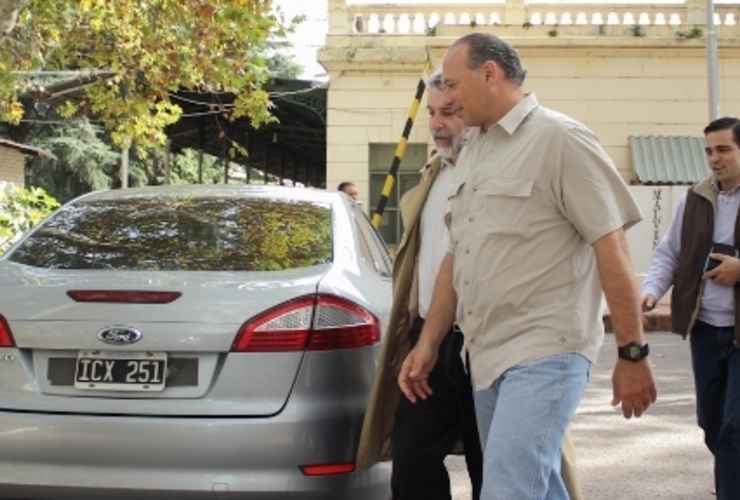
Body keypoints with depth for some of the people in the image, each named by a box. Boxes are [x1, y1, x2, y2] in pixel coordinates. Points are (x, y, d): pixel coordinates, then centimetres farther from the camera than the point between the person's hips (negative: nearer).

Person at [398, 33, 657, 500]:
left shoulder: (560, 139, -9)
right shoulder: (471, 153, 15)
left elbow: (613, 248, -11)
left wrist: (633, 353, -12)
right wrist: (429, 342, 16)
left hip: (545, 353, -8)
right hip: (488, 355, 8)